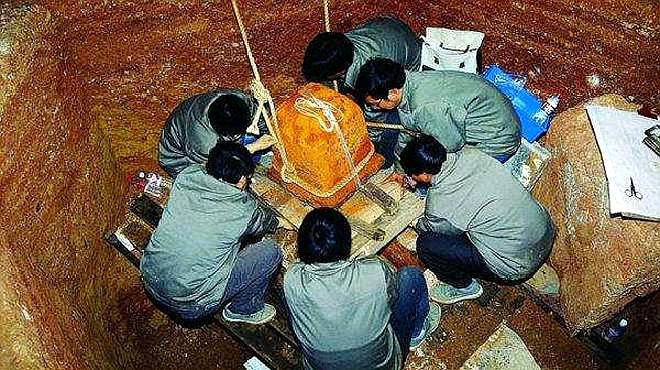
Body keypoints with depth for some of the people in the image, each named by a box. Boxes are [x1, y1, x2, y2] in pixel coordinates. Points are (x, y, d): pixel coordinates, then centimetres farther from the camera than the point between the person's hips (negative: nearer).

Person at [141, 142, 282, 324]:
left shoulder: (186, 176, -7)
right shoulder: (243, 208, -17)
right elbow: (270, 224, 8)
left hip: (151, 283, 6)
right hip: (190, 307, -6)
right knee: (271, 252, 2)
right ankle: (244, 310, 23)